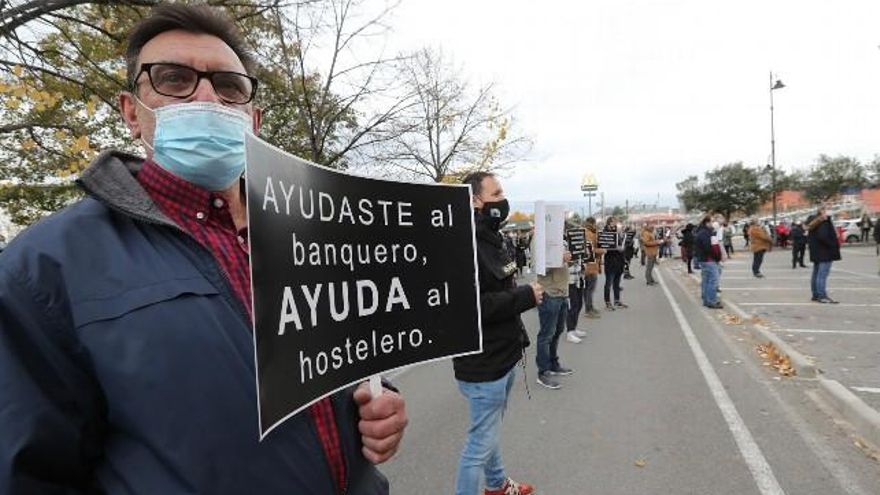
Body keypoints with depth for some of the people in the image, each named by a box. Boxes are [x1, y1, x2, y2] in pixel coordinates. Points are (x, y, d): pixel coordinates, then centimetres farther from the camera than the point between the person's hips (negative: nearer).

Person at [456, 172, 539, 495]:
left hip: (503, 357, 10)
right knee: (482, 441, 3)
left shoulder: (491, 239, 11)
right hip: (482, 365, -10)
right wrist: (524, 297, -22)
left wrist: (518, 336, 16)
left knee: (491, 429, 27)